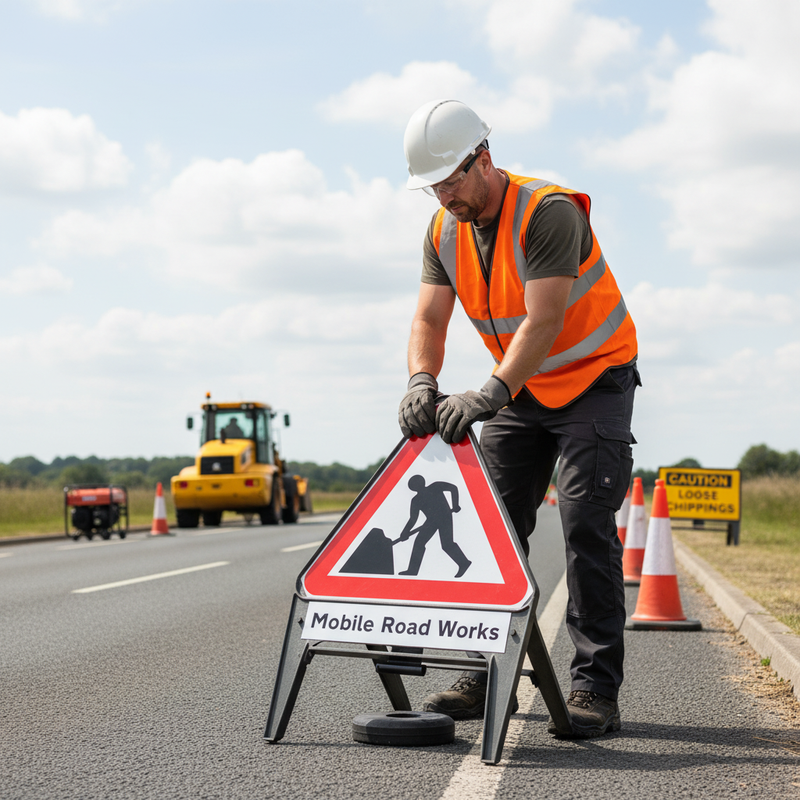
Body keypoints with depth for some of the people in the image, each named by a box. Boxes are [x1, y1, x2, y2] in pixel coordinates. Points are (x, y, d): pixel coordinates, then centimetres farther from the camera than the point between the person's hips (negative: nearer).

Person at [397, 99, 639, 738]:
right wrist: (422, 382, -28)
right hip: (520, 391, 7)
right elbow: (430, 317, -8)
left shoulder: (550, 213, -25)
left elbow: (543, 322, -33)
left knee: (586, 524, -16)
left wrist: (488, 396, -44)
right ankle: (490, 675, 7)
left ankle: (595, 689, -13)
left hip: (593, 380, -6)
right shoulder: (445, 231, -3)